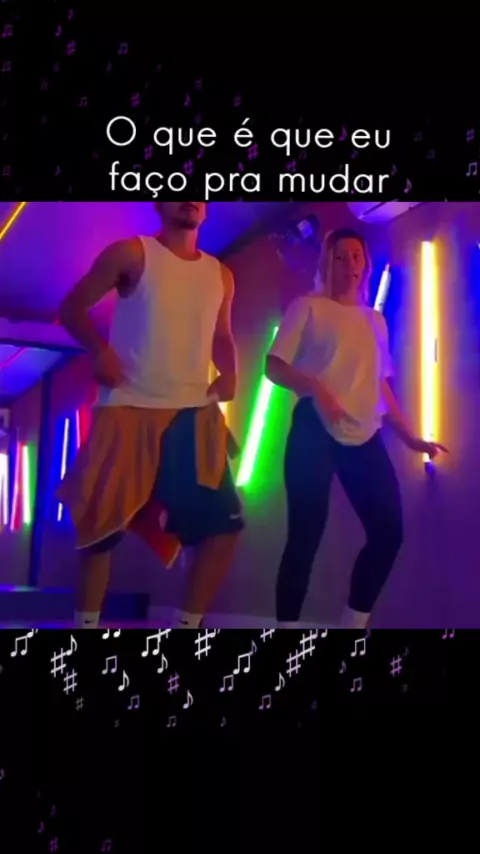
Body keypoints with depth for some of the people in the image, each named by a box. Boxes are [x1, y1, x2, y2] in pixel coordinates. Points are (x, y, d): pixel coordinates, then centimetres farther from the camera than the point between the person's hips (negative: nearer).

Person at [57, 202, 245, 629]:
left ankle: (190, 623, 11)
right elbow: (73, 308, 3)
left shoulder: (220, 276, 14)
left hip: (195, 413, 4)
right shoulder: (132, 254, 2)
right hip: (129, 410, -4)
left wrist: (229, 372, 3)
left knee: (224, 522, -3)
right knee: (102, 524, 1)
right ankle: (87, 620, 18)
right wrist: (99, 349, -15)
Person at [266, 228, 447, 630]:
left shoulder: (376, 320, 20)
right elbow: (275, 366, -3)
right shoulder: (309, 308, 5)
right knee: (306, 536, -8)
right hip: (315, 432, -5)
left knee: (389, 531, -1)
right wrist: (316, 388, -21)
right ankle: (287, 626, 2)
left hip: (366, 436, 5)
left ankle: (355, 623, 13)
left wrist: (411, 437, 17)